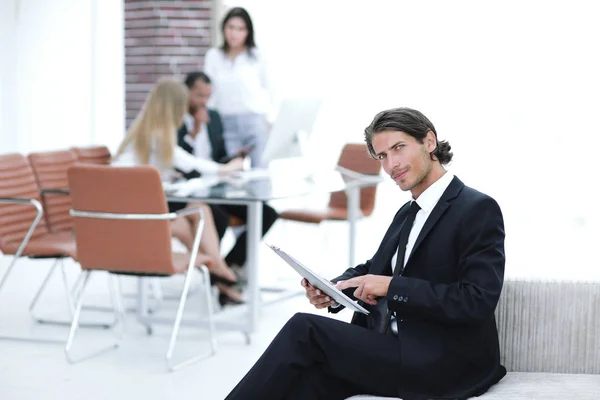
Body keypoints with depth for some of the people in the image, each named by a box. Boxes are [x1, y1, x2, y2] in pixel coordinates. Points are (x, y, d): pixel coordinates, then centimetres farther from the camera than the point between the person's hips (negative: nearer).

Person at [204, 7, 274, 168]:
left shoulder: (256, 56, 4)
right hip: (227, 124, 2)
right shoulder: (213, 56, 9)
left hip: (255, 122, -1)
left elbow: (268, 89, 11)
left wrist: (267, 118, 4)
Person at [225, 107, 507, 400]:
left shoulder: (478, 210, -8)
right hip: (395, 350, 7)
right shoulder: (408, 212, 19)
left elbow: (477, 301, -17)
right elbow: (372, 268, 26)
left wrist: (392, 286, -19)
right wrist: (332, 290, 4)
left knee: (305, 329, -18)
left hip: (443, 366, -7)